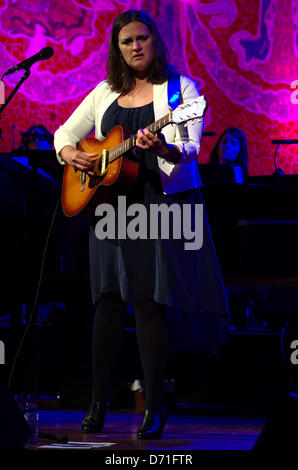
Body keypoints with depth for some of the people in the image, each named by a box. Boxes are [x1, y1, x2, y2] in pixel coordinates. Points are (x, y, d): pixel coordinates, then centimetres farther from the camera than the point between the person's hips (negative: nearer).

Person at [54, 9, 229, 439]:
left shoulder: (180, 88, 0)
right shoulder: (105, 94, 14)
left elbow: (191, 148, -11)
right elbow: (65, 132, 20)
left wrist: (165, 150, -32)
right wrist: (69, 153, -3)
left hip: (162, 205, -4)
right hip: (110, 204, 4)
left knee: (150, 302, -9)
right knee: (108, 301, 2)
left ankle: (155, 408, -3)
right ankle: (98, 404, 7)